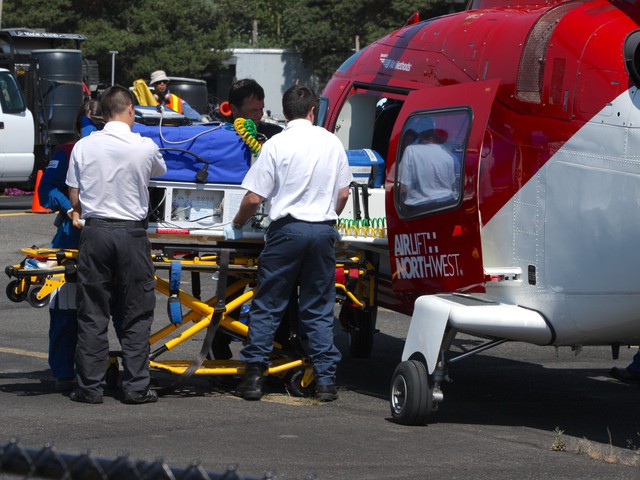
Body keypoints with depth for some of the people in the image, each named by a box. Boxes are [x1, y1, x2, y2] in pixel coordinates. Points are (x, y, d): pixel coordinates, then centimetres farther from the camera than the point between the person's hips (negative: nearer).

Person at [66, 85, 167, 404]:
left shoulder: (83, 147, -1)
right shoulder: (145, 147, -4)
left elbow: (74, 196, 5)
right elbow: (160, 171, 19)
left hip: (94, 232, 1)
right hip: (132, 233, -1)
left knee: (92, 314, 6)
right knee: (136, 316, 6)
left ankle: (89, 387, 6)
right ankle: (136, 387, 4)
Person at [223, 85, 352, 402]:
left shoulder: (276, 145, -5)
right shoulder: (332, 142, 6)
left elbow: (254, 198, -5)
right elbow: (343, 194, 12)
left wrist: (236, 226, 11)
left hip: (287, 230, -3)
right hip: (323, 231, 3)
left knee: (267, 306, 3)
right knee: (319, 310, 9)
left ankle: (253, 375, -1)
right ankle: (325, 379, 5)